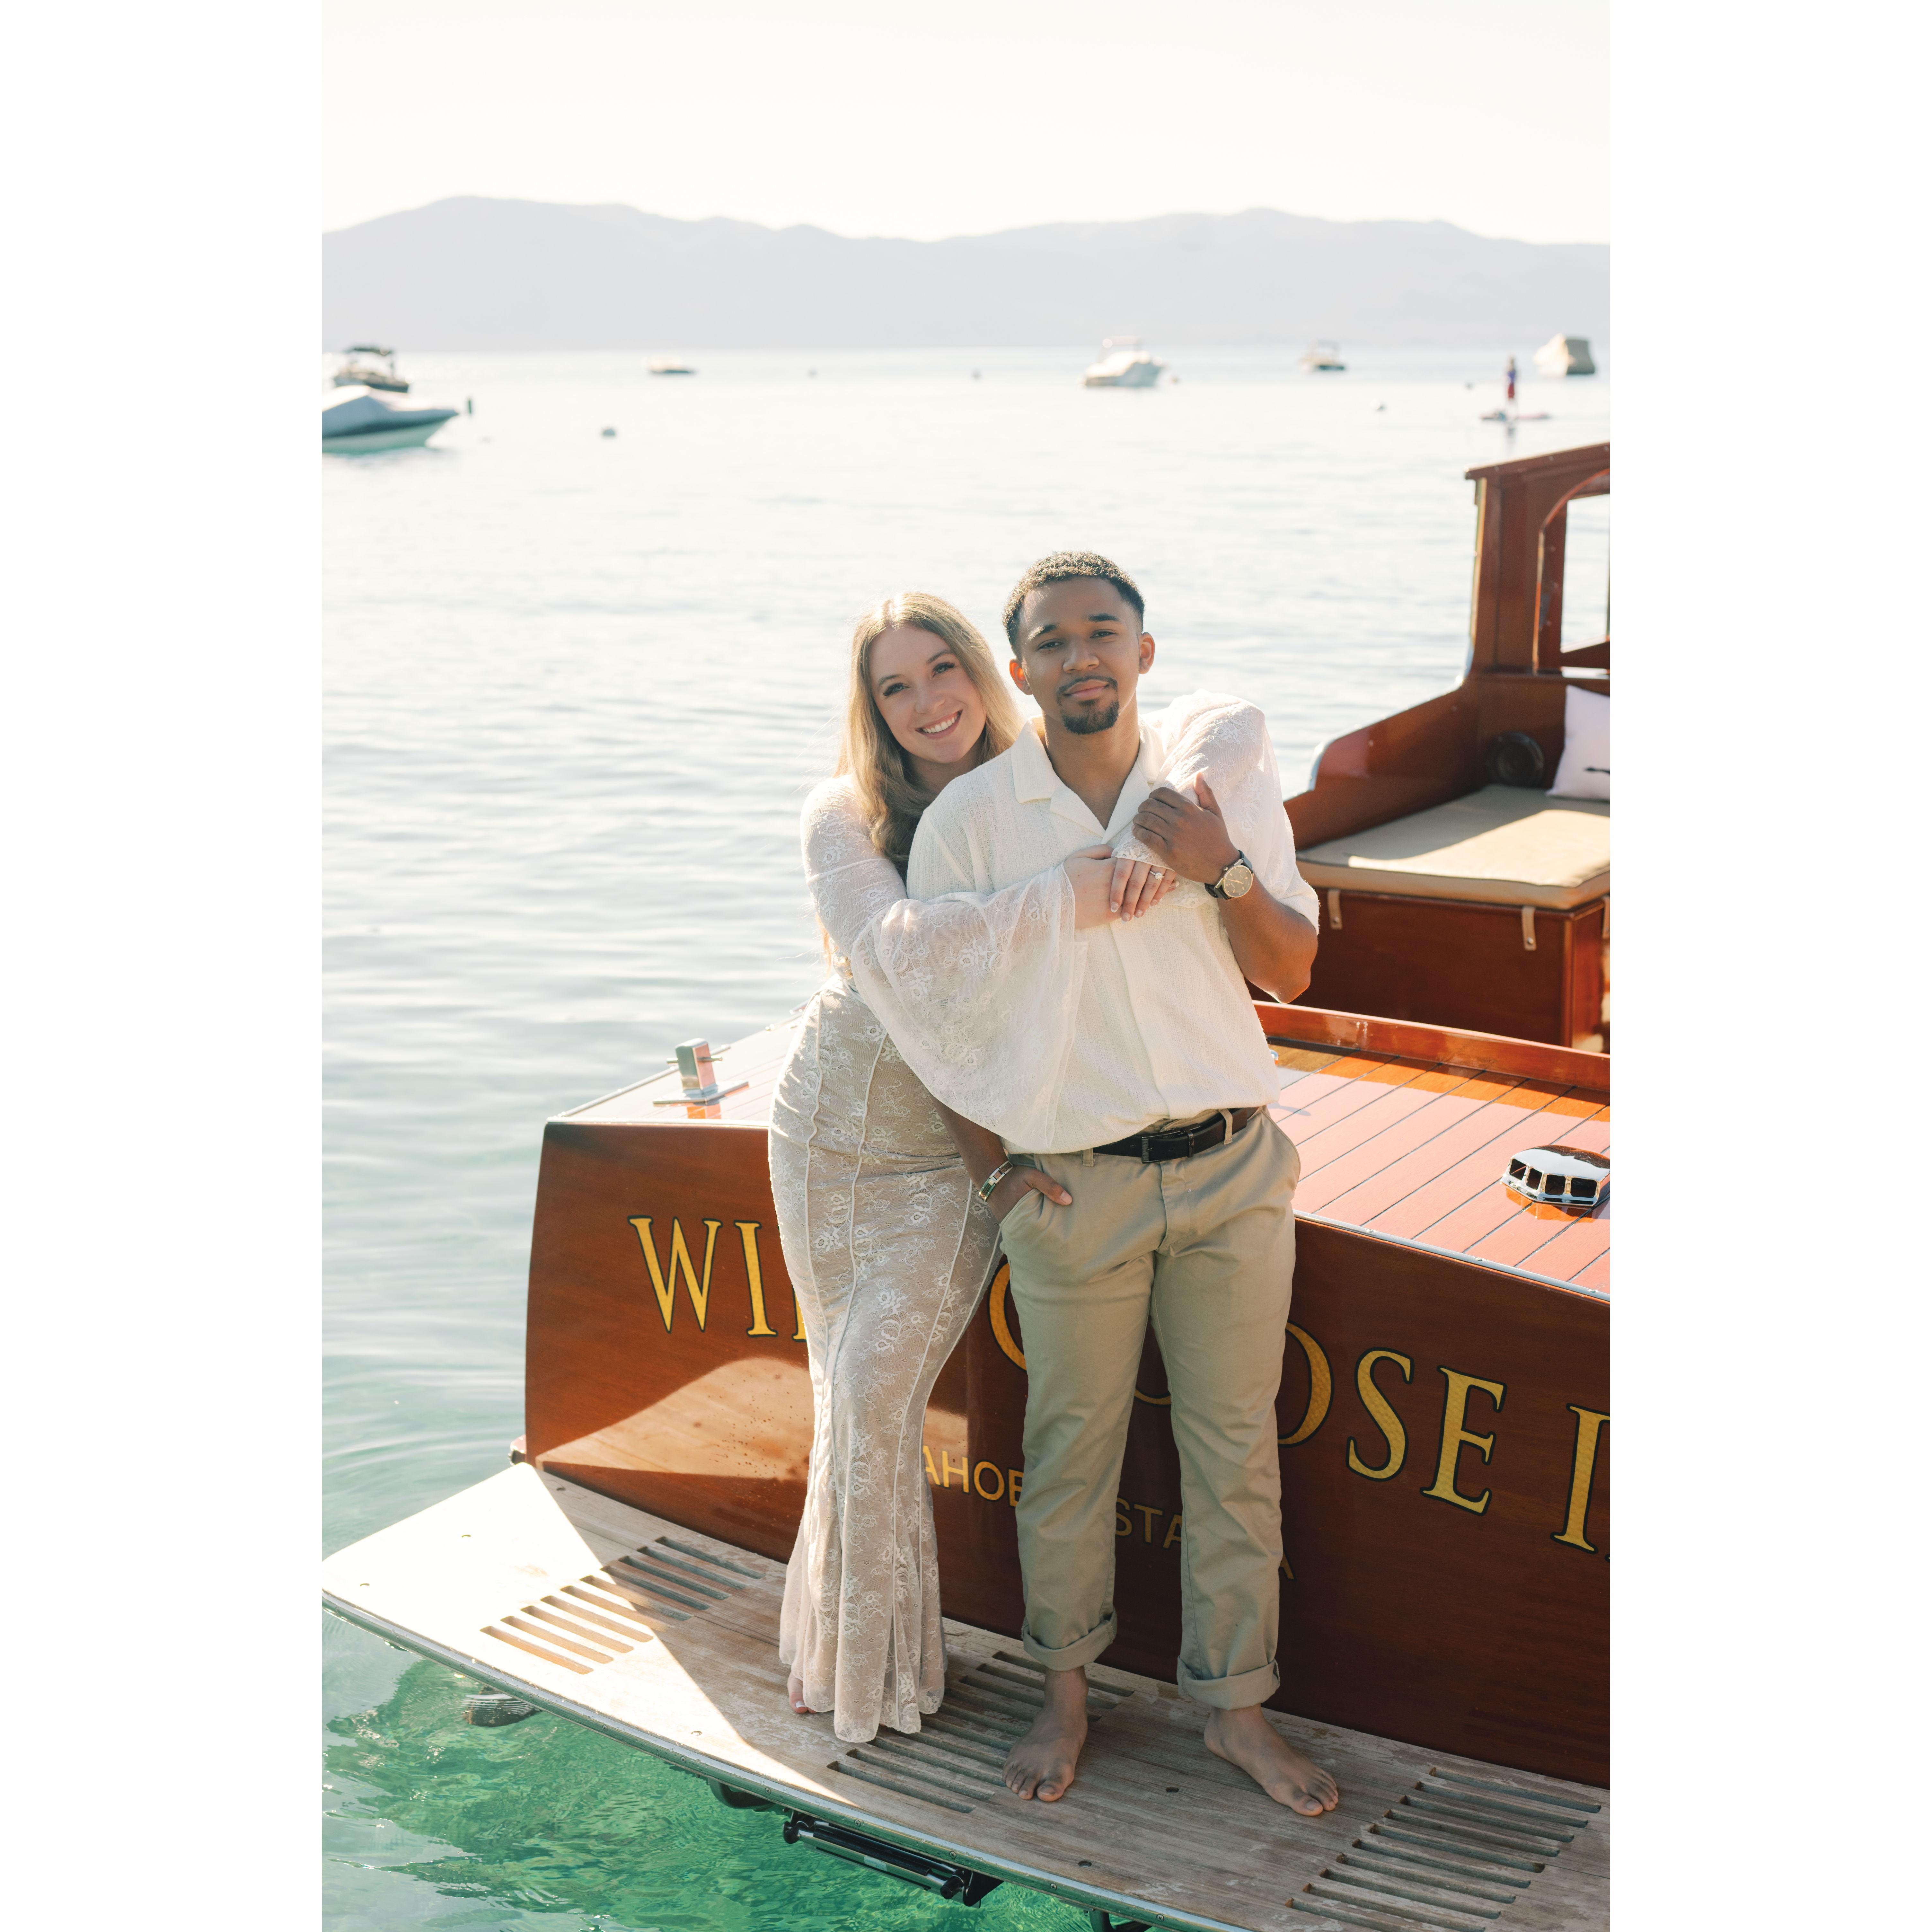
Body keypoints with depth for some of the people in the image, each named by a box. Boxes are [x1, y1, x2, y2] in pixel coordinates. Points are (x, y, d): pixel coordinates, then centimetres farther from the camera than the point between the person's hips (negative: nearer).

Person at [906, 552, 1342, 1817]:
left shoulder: (1225, 777, 0)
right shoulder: (970, 817, -5)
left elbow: (1292, 972, 0)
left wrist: (1222, 868, -17)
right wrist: (992, 1171, -1)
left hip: (1234, 1167, 2)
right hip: (1076, 1187, -1)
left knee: (1237, 1449, 11)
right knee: (1071, 1454, 11)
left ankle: (1239, 1708, 27)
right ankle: (1067, 1696, 32)